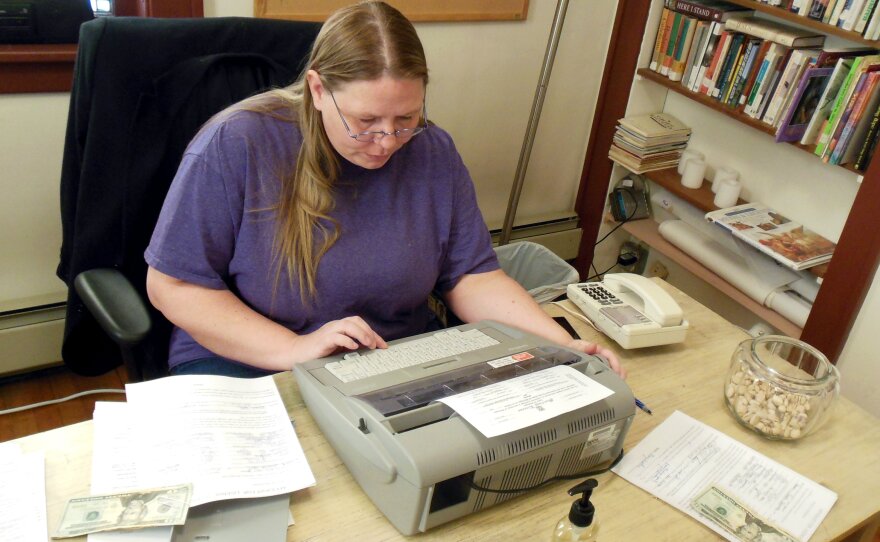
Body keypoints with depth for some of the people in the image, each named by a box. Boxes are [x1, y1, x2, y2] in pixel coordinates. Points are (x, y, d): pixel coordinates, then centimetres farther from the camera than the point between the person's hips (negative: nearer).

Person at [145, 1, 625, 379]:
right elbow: (172, 286, -10)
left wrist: (562, 347, -17)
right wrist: (294, 350, -21)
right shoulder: (233, 146, -14)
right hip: (247, 367, -1)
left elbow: (471, 278, -1)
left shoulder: (433, 152, -2)